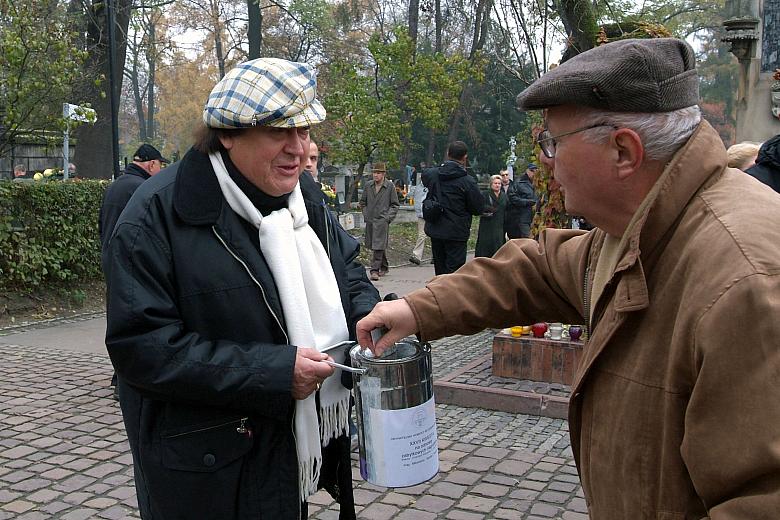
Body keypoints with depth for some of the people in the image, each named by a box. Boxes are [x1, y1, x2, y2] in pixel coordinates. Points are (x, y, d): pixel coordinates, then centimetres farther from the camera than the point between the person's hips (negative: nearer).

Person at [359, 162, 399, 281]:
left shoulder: (390, 186, -2)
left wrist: (387, 217, -6)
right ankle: (384, 267, 28)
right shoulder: (368, 185, 7)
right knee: (374, 246, 13)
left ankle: (375, 270, -11)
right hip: (370, 221, 5)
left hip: (382, 221, -5)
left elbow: (395, 205, 3)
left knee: (378, 246, -12)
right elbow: (362, 202, 19)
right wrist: (366, 215, 9)